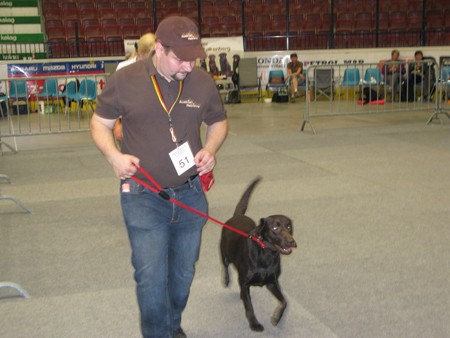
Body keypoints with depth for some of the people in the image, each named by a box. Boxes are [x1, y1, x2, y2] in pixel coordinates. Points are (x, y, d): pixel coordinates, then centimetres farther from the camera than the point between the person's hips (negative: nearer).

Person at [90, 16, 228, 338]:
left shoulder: (203, 82, -3)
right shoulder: (124, 81, -10)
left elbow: (219, 122, 13)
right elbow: (100, 123, 3)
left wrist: (211, 148, -8)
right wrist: (113, 154, -16)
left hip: (191, 194, 3)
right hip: (144, 198, -3)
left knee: (183, 272, 17)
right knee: (151, 278, -3)